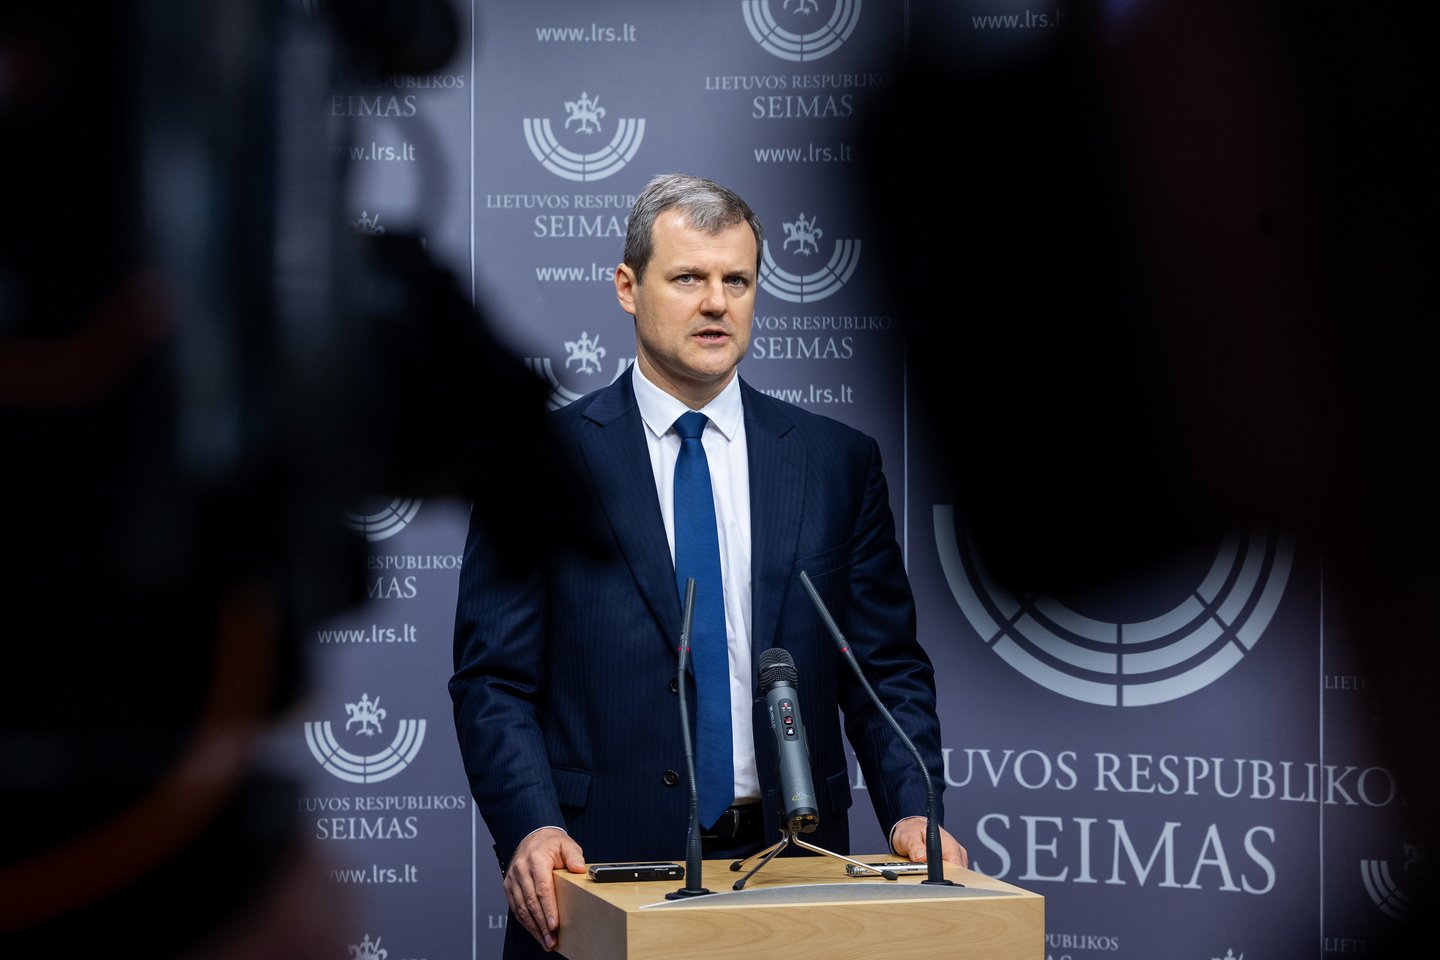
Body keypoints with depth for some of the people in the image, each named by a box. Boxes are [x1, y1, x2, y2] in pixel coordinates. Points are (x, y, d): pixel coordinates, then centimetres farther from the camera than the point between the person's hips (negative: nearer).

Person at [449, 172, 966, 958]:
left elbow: (887, 671, 7)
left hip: (791, 862, 2)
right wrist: (532, 830, -18)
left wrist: (912, 809, -9)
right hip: (601, 865, -2)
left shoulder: (839, 462, 7)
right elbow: (493, 679, -3)